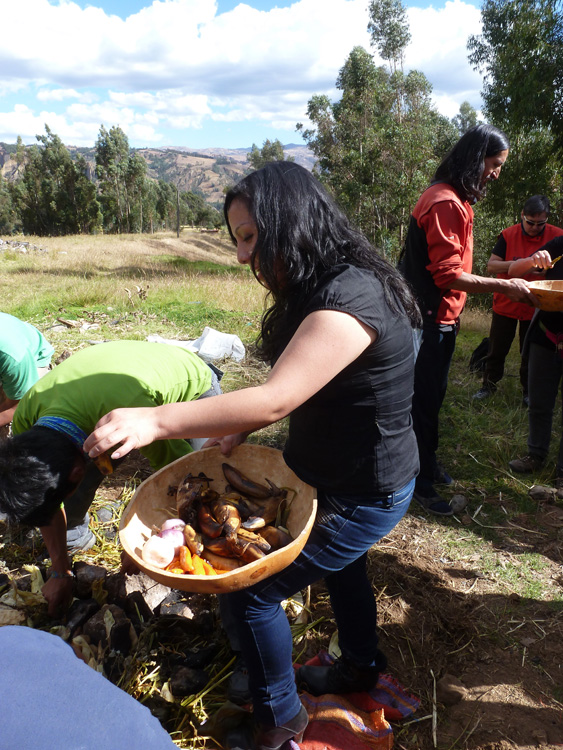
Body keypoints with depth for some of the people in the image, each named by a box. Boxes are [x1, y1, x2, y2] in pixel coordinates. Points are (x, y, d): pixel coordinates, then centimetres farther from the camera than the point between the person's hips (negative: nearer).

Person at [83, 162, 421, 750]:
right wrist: (240, 431, -4)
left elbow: (277, 398, -39)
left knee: (248, 592, -1)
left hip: (362, 497, -10)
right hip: (336, 475, 10)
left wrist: (157, 421, -40)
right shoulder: (329, 286, 1)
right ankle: (361, 667, 59)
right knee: (340, 564, 31)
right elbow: (299, 390, 6)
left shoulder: (350, 301, -30)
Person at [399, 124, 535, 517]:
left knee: (431, 395, 19)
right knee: (426, 399, 0)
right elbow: (448, 275, -24)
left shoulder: (456, 199, 14)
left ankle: (427, 463, 34)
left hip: (441, 316, 10)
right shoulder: (445, 203, -20)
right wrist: (505, 286, -19)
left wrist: (454, 310, 17)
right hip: (430, 318, -10)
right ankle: (422, 482, 13)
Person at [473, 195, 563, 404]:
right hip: (506, 305, 0)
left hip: (535, 307, 0)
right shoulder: (509, 235, -8)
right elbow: (491, 265, -13)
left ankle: (528, 392, 27)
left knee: (530, 354, 10)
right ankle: (489, 385, 28)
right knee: (497, 349, 11)